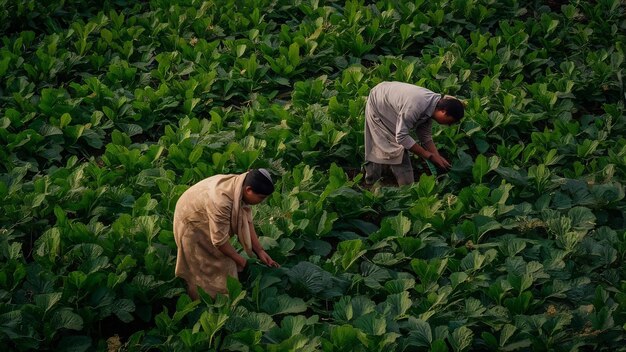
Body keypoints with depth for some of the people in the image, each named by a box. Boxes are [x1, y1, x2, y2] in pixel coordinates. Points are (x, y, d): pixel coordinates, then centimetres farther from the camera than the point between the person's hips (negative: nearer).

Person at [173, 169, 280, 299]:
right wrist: (240, 260, -19)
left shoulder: (241, 186, -19)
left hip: (206, 218, 8)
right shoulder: (221, 201, -42)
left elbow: (247, 221, -7)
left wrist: (260, 251, -8)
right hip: (191, 223, -8)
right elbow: (219, 240, -32)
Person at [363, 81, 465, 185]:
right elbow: (401, 137, -37)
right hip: (377, 106, -7)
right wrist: (429, 155, -33)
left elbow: (425, 135, -6)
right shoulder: (415, 106, -43)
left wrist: (438, 157, -16)